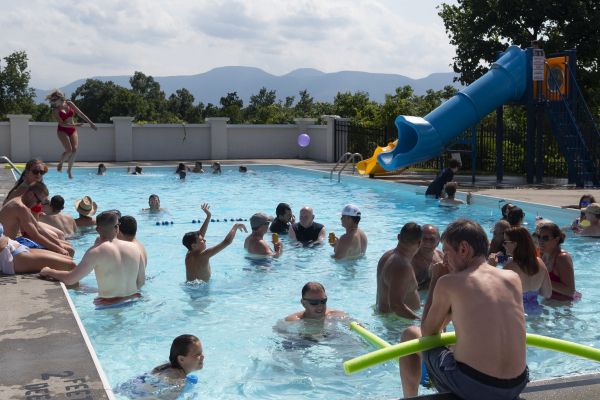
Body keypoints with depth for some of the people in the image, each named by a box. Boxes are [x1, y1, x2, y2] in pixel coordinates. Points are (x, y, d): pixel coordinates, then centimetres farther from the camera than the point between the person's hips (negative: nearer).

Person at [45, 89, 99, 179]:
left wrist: (91, 123, 3)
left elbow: (81, 114, 5)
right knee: (69, 150, -18)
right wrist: (75, 125, -26)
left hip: (72, 130, 4)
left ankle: (69, 170, 13)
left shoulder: (69, 104, 0)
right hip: (62, 131, -4)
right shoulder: (55, 110, -11)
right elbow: (62, 124, -18)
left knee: (74, 151, -6)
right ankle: (60, 164, 11)